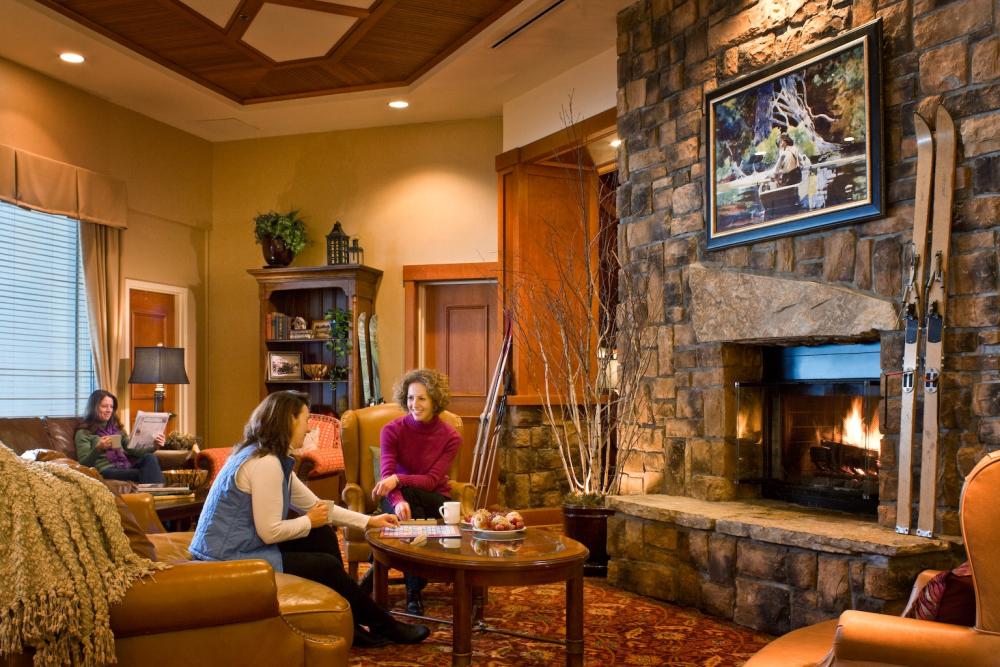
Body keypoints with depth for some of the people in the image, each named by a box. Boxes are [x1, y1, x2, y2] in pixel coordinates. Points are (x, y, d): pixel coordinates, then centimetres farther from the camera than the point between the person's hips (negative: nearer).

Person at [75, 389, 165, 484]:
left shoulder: (117, 427, 25)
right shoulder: (83, 433, 8)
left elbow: (132, 450, 15)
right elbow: (84, 463, -3)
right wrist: (98, 449, -21)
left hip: (126, 466, 6)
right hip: (106, 470, -5)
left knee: (150, 457, -30)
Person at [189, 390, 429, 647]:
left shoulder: (273, 458, 10)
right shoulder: (265, 463, -22)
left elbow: (315, 505, 16)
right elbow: (270, 532, -25)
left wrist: (368, 521, 14)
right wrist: (309, 521, -6)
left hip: (236, 549, 10)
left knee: (323, 536, 8)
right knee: (327, 566, -5)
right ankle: (384, 626, 15)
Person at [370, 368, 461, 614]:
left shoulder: (451, 437, -10)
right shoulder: (392, 430, -10)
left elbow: (432, 480, -18)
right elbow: (387, 475, -21)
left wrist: (398, 480, -36)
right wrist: (398, 502, -44)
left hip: (434, 500, 0)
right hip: (402, 496, 0)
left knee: (407, 493, -34)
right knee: (411, 515, -35)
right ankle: (415, 593, -22)